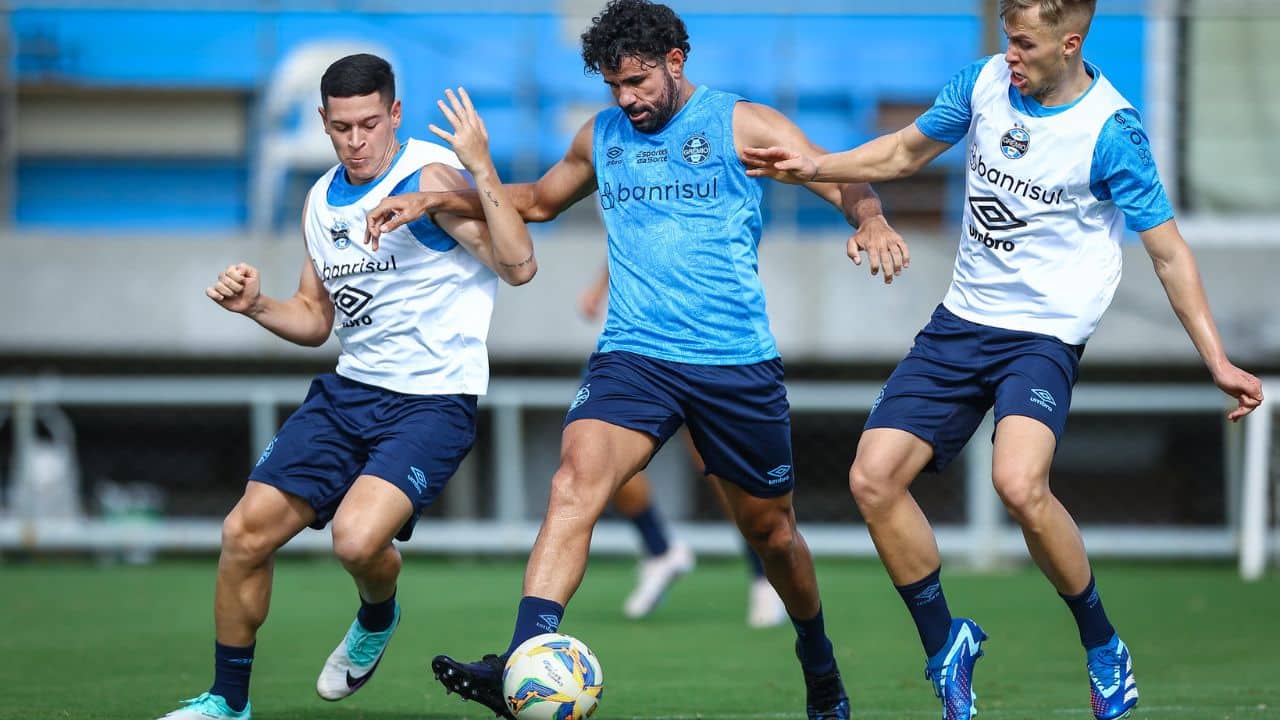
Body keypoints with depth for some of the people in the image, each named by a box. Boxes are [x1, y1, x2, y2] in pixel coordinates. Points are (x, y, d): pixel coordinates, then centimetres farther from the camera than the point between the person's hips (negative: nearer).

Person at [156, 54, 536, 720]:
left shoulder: (429, 177, -13)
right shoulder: (323, 200, 11)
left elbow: (518, 266, -23)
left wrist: (481, 169, -33)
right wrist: (255, 306, 2)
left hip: (433, 402, -7)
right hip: (350, 390, 7)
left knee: (357, 537, -29)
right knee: (246, 531, -4)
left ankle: (376, 618, 9)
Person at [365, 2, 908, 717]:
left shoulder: (742, 123, 1)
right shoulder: (602, 136, 13)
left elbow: (845, 184, -6)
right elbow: (537, 200, 31)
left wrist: (871, 221, -29)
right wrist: (434, 199, 20)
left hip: (738, 362, -2)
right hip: (633, 356, 2)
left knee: (770, 529, 11)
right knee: (576, 483, -25)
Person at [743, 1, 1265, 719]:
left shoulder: (1112, 130, -14)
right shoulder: (985, 82, 0)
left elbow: (1168, 250, -9)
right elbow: (907, 151, 18)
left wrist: (1218, 361, -13)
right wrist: (817, 167, 3)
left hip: (1046, 331, -6)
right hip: (962, 320, 6)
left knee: (1019, 483, -31)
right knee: (874, 478, -7)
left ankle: (1103, 647, -7)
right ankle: (946, 646, 14)